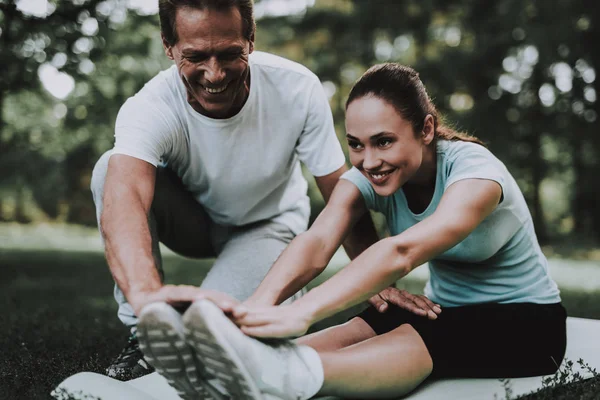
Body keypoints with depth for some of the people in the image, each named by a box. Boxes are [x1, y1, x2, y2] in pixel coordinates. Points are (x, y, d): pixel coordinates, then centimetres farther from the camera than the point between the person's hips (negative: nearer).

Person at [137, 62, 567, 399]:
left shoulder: (474, 171, -27)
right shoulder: (367, 177, -10)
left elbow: (403, 251, -45)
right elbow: (317, 241, -29)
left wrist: (303, 311, -58)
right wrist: (261, 303, -50)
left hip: (525, 320, -5)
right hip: (443, 310, 5)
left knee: (413, 344, -38)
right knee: (352, 332, -29)